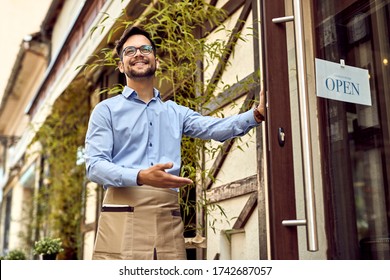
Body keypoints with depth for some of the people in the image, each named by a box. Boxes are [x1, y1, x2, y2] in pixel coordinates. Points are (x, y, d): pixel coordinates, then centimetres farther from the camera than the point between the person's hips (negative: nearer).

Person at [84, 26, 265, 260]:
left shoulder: (174, 112, 21)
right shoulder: (107, 110, 10)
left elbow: (217, 128, 6)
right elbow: (95, 165, -2)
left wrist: (257, 114, -13)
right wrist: (140, 177, -20)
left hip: (168, 218, 4)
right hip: (123, 215, -3)